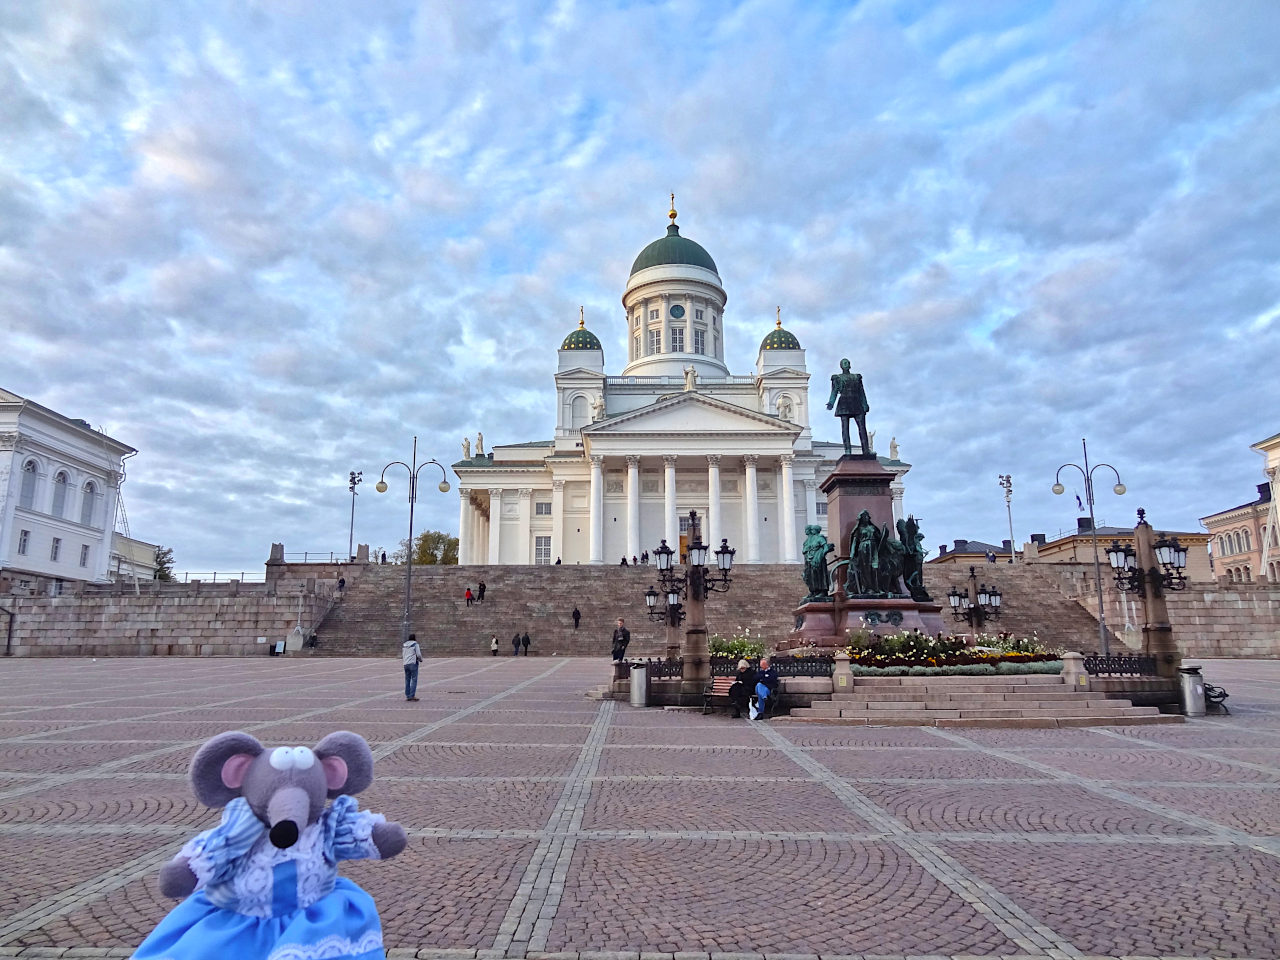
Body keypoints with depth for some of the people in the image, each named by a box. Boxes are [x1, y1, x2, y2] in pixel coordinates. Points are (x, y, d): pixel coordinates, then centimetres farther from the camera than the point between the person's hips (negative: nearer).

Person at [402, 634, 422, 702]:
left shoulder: (405, 645, 15)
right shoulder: (415, 644, -5)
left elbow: (403, 655, 20)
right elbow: (418, 654, -10)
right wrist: (421, 660, 9)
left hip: (406, 664, 6)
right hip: (413, 663, -6)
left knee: (407, 680, 10)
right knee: (414, 680, -5)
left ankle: (407, 696, 11)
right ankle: (412, 696, -10)